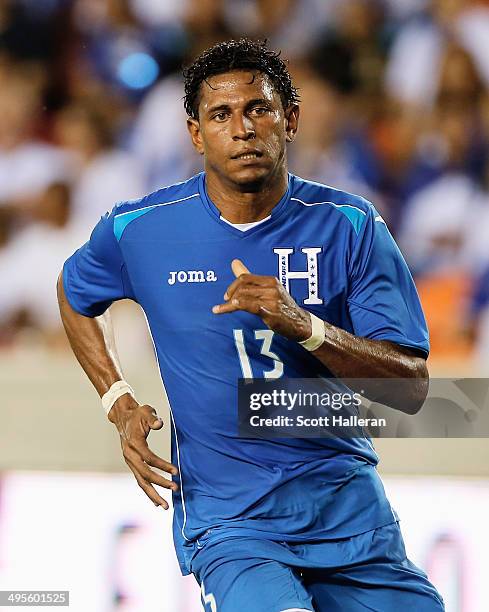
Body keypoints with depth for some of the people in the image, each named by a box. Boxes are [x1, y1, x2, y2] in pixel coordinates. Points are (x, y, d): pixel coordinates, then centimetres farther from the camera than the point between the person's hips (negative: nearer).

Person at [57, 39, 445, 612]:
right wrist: (120, 404, 8)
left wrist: (302, 325, -23)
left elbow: (412, 387, -8)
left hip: (350, 507, 2)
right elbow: (74, 293, 22)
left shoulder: (350, 226, -3)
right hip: (227, 518, -2)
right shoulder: (138, 229, -1)